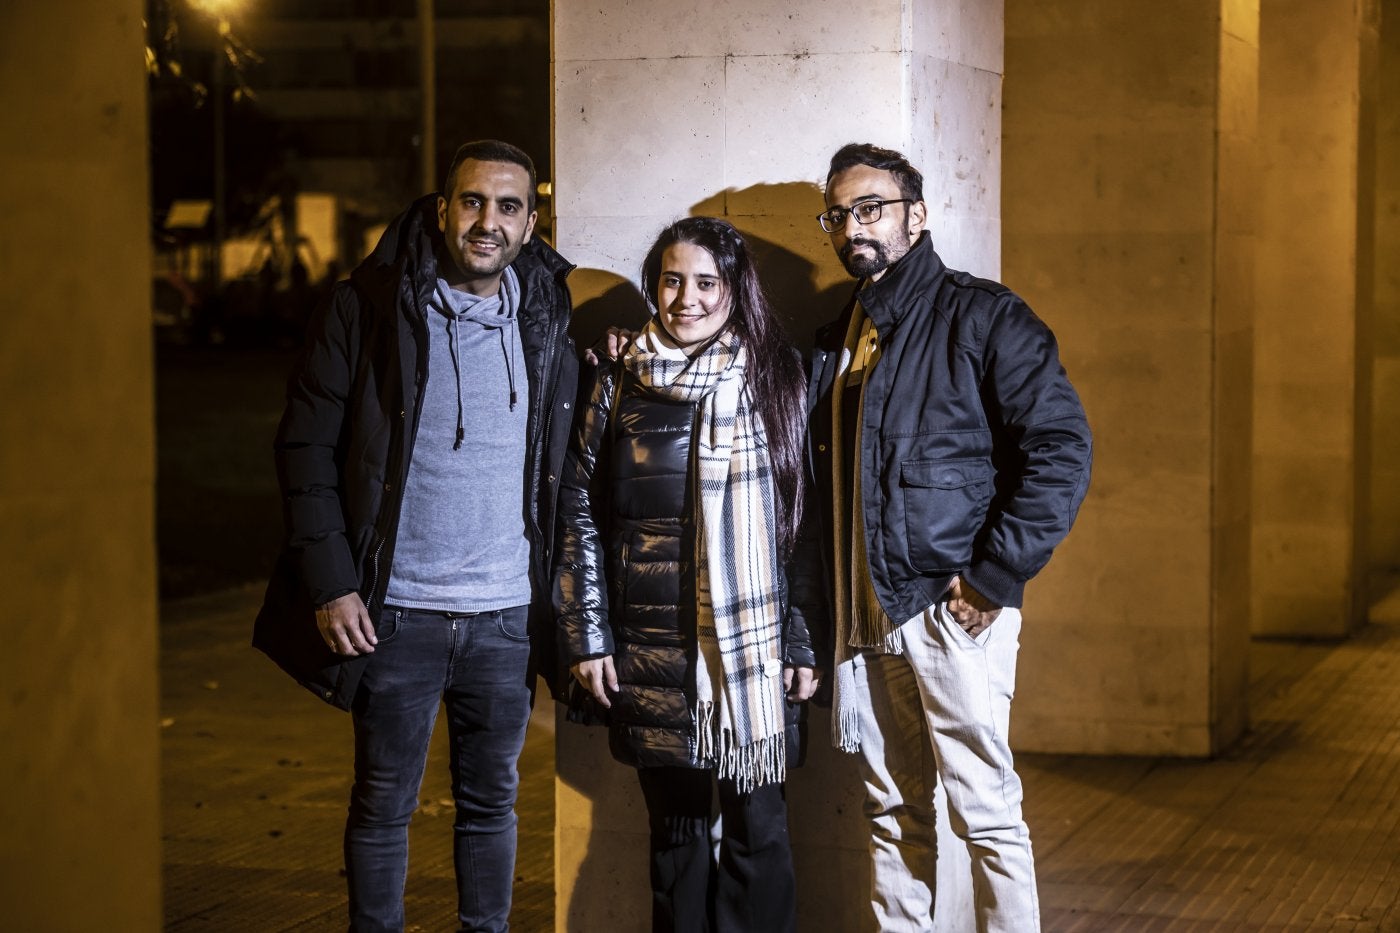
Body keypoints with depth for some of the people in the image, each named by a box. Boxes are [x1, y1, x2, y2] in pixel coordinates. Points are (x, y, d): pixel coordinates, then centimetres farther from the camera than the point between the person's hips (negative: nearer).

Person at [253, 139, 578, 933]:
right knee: (384, 803, 7)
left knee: (492, 800, 12)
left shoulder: (553, 319, 4)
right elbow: (308, 445, -4)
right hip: (397, 611, -2)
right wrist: (330, 584, -10)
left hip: (508, 615, 2)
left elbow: (573, 465, 11)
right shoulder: (368, 308, -5)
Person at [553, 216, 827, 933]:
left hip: (754, 649, -1)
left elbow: (808, 518, 2)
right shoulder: (619, 385, 6)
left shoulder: (776, 380, 3)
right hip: (652, 651, 2)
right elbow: (578, 514, 8)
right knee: (674, 826, 9)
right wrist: (586, 634, 2)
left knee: (756, 826, 0)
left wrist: (803, 641, -2)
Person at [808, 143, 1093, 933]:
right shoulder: (837, 339, 16)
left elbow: (1062, 449, -12)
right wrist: (836, 606, 11)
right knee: (895, 813, 12)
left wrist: (994, 577, -15)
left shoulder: (981, 315, -5)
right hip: (866, 617, 7)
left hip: (952, 609, -7)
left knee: (985, 810, -4)